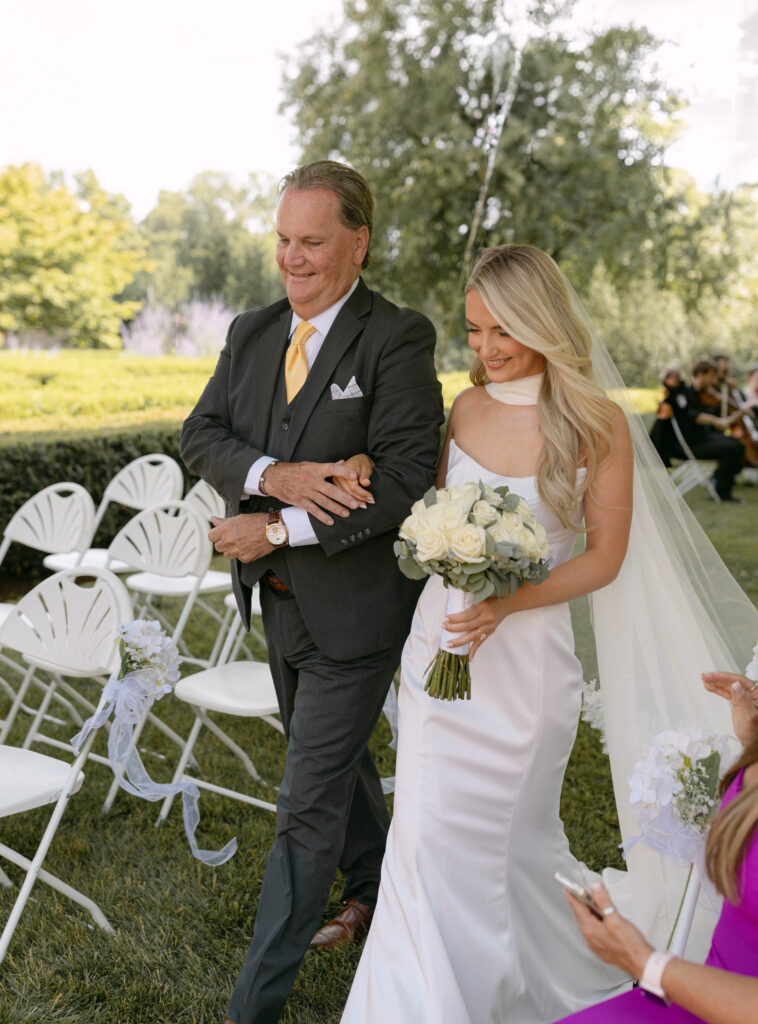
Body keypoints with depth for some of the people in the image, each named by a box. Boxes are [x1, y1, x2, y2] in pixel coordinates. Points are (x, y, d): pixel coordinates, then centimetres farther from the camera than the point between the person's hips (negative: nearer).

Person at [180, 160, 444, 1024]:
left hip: (354, 607, -7)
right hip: (278, 599, 7)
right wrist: (272, 475, -23)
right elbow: (200, 434, -3)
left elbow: (407, 475, -23)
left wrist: (279, 529, -23)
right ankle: (374, 890, 50)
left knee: (308, 801, 1)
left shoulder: (398, 338, -15)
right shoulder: (250, 331, 5)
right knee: (335, 758, 25)